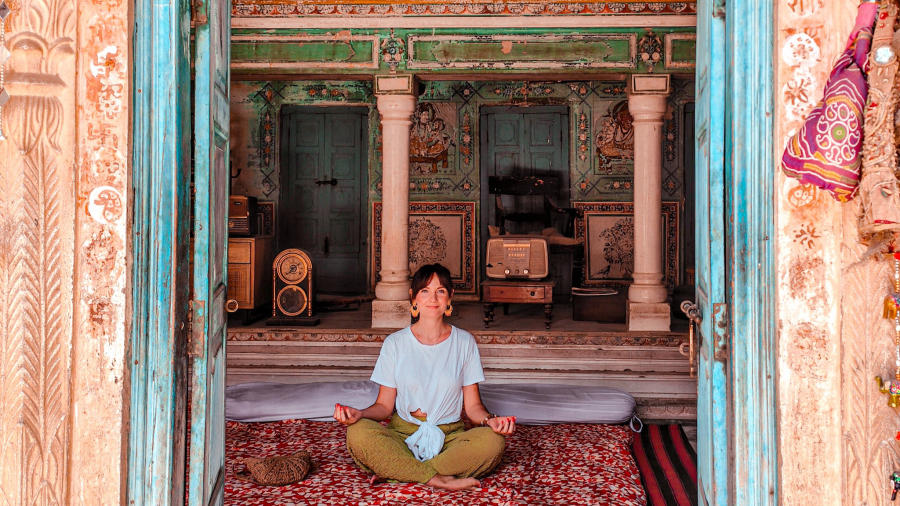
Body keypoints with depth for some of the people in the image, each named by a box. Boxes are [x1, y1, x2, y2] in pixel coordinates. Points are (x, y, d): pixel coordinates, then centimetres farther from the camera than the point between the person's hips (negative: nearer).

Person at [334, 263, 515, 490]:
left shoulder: (464, 342, 5)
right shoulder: (395, 343, 4)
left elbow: (472, 405, 6)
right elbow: (385, 405, 4)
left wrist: (489, 420, -17)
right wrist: (359, 413, -17)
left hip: (450, 436, 1)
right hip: (402, 433, 0)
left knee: (494, 441, -30)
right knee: (358, 433, -30)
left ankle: (395, 470, -25)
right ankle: (442, 480, -27)